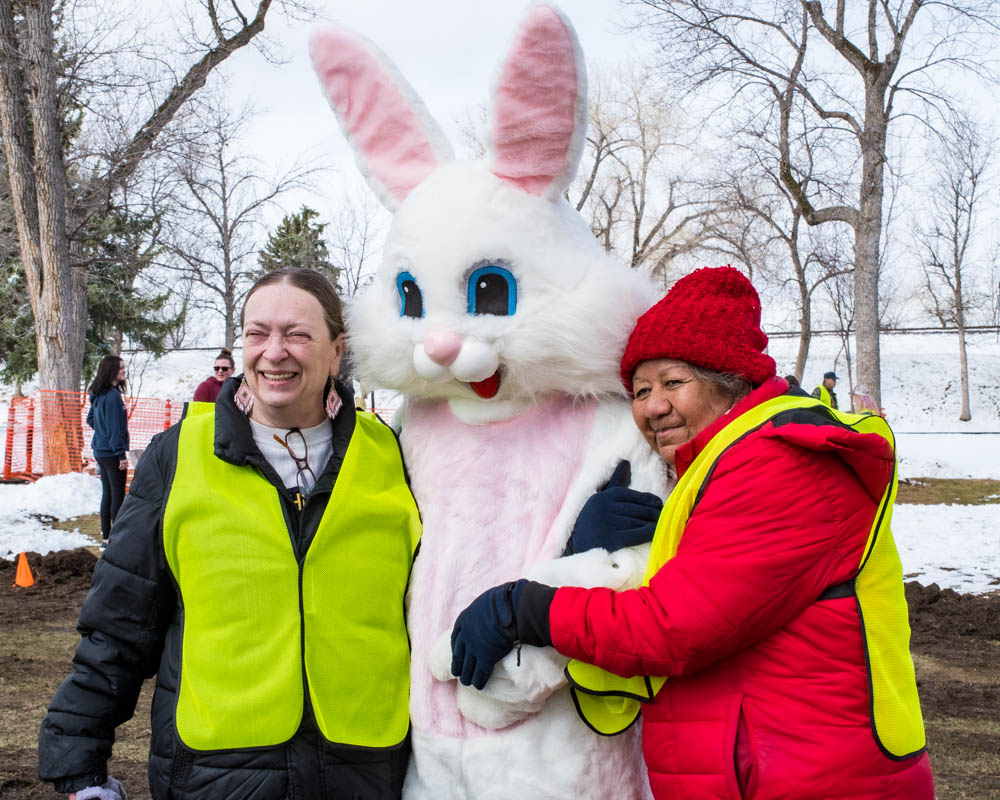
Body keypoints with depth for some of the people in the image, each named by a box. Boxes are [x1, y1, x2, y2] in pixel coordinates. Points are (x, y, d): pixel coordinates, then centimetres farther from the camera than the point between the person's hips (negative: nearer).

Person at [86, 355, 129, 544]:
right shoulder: (113, 396, -19)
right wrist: (122, 454, -18)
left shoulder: (99, 395, 9)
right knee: (118, 495, -3)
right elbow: (115, 428, -20)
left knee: (107, 493, 14)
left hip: (100, 450, 9)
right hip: (112, 452, -9)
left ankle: (106, 536, 20)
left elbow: (91, 419, 21)